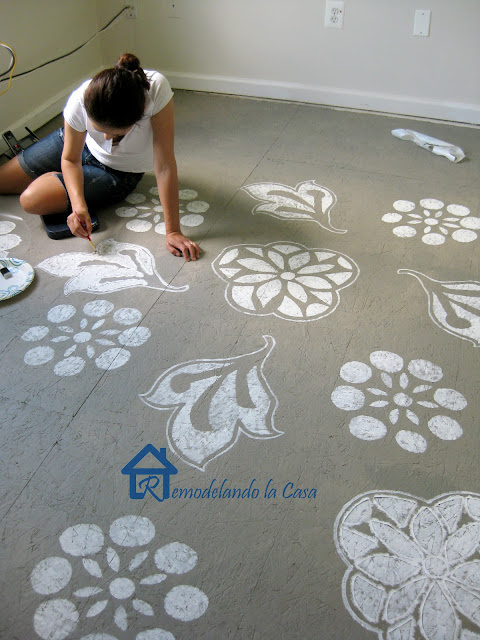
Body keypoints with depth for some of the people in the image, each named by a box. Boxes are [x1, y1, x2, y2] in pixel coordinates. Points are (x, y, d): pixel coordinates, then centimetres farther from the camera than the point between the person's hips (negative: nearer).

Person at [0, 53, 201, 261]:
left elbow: (165, 165, -36)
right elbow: (70, 159, -16)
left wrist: (173, 232, -35)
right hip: (79, 146, 2)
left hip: (118, 172, -1)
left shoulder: (157, 89, -41)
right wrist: (78, 205, -33)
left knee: (32, 200, -16)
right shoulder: (79, 102, -34)